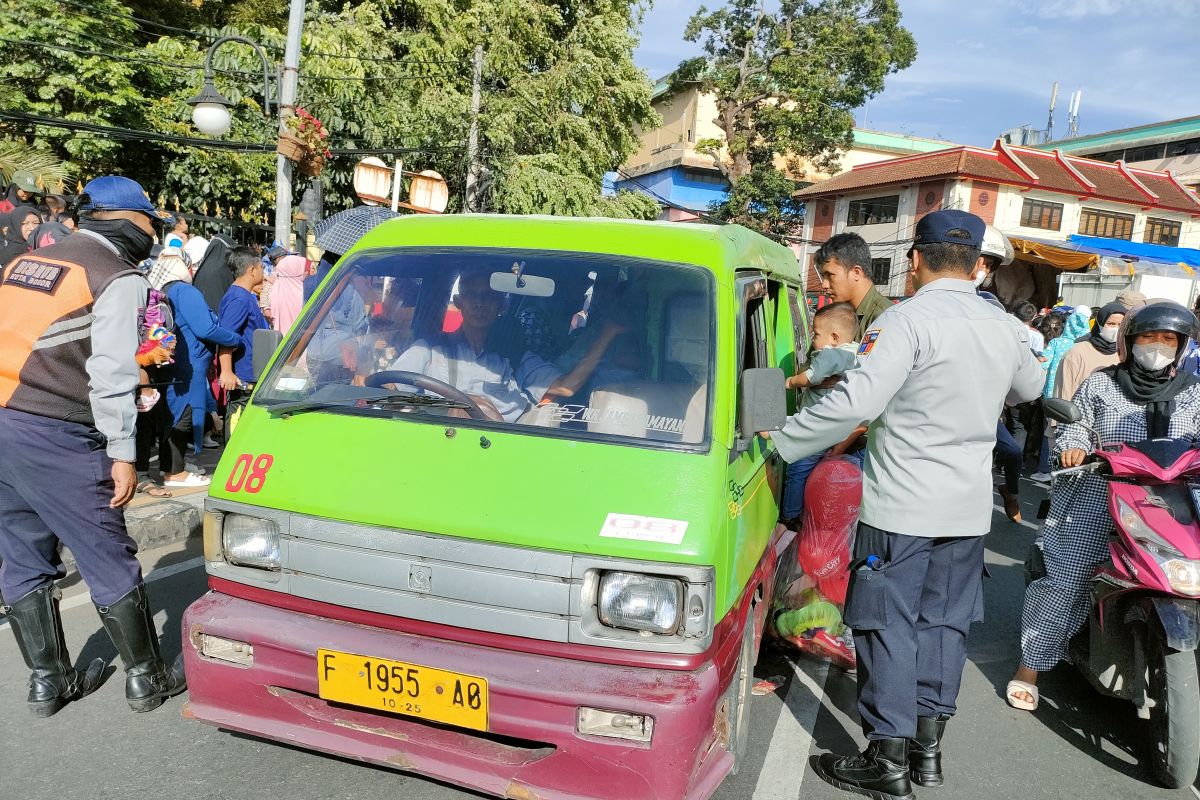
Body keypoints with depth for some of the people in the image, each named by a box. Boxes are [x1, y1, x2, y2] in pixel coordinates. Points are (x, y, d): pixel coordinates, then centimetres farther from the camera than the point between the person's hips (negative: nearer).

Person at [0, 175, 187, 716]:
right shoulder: (119, 278, -6)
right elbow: (111, 374, -14)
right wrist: (122, 454, -11)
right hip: (53, 433, -8)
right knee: (109, 559, 3)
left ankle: (47, 680, 27)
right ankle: (146, 678, 15)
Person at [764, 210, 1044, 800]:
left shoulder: (910, 319, -17)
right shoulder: (1003, 328, 6)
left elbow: (858, 401, -25)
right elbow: (1030, 387, 26)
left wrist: (783, 441, -18)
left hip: (902, 506, -7)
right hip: (969, 507, 7)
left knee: (889, 626, 2)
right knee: (944, 622, 16)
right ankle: (929, 747, 28)